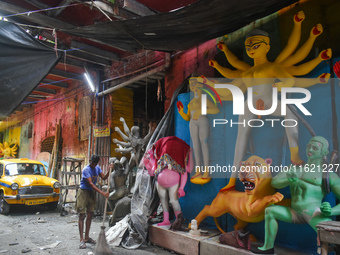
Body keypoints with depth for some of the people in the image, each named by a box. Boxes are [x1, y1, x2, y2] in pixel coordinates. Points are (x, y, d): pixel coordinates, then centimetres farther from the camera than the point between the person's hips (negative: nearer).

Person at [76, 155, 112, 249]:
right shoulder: (86, 170, -19)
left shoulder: (97, 168, 4)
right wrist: (103, 193, -30)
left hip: (92, 193, 7)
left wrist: (109, 170, -14)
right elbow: (91, 184, -25)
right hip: (83, 192, -7)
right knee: (82, 216, -6)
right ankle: (82, 240, -4)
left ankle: (86, 237, 22)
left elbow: (104, 177, 3)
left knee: (90, 215, 11)